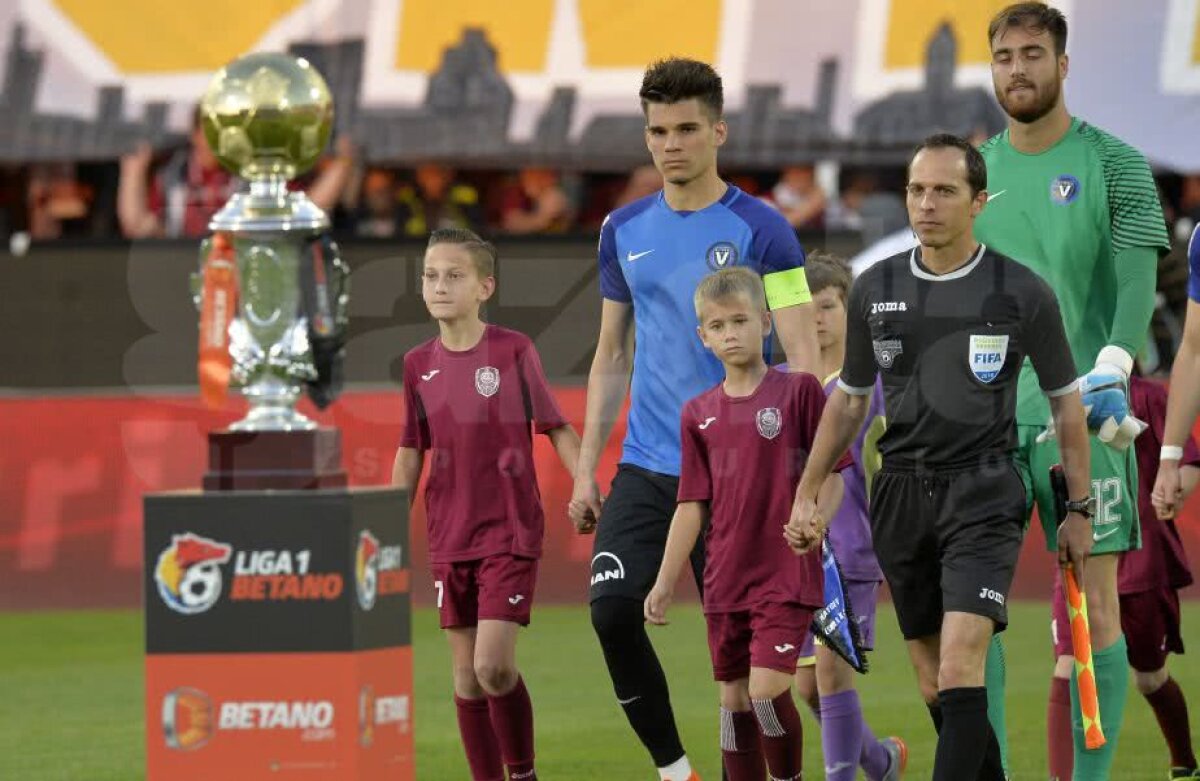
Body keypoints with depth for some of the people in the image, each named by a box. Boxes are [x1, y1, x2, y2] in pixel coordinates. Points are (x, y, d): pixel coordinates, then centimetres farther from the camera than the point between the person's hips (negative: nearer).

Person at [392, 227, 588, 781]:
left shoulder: (513, 352, -5)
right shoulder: (419, 365, 6)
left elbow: (557, 428, 0)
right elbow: (410, 454, 13)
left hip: (510, 532, -4)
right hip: (450, 540, 4)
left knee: (494, 666, -14)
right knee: (466, 674, 5)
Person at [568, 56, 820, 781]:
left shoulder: (760, 230, -5)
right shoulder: (625, 230, 10)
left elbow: (803, 360, -9)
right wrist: (586, 469, 12)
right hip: (646, 468, 4)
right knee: (613, 607, -13)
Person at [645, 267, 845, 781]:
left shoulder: (799, 391, -4)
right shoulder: (699, 415, 8)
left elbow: (831, 479, -2)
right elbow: (693, 505, 11)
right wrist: (665, 583, 7)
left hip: (787, 577, -5)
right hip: (725, 580, 5)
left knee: (767, 690, -15)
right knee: (734, 700, 7)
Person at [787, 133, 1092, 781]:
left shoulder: (1022, 293, -4)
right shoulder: (874, 289, 5)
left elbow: (1065, 402, 5)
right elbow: (849, 399, 17)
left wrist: (1079, 510, 4)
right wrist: (806, 496, 14)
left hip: (982, 492, -4)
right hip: (900, 496, 4)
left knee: (959, 670, -19)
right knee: (933, 684, 8)